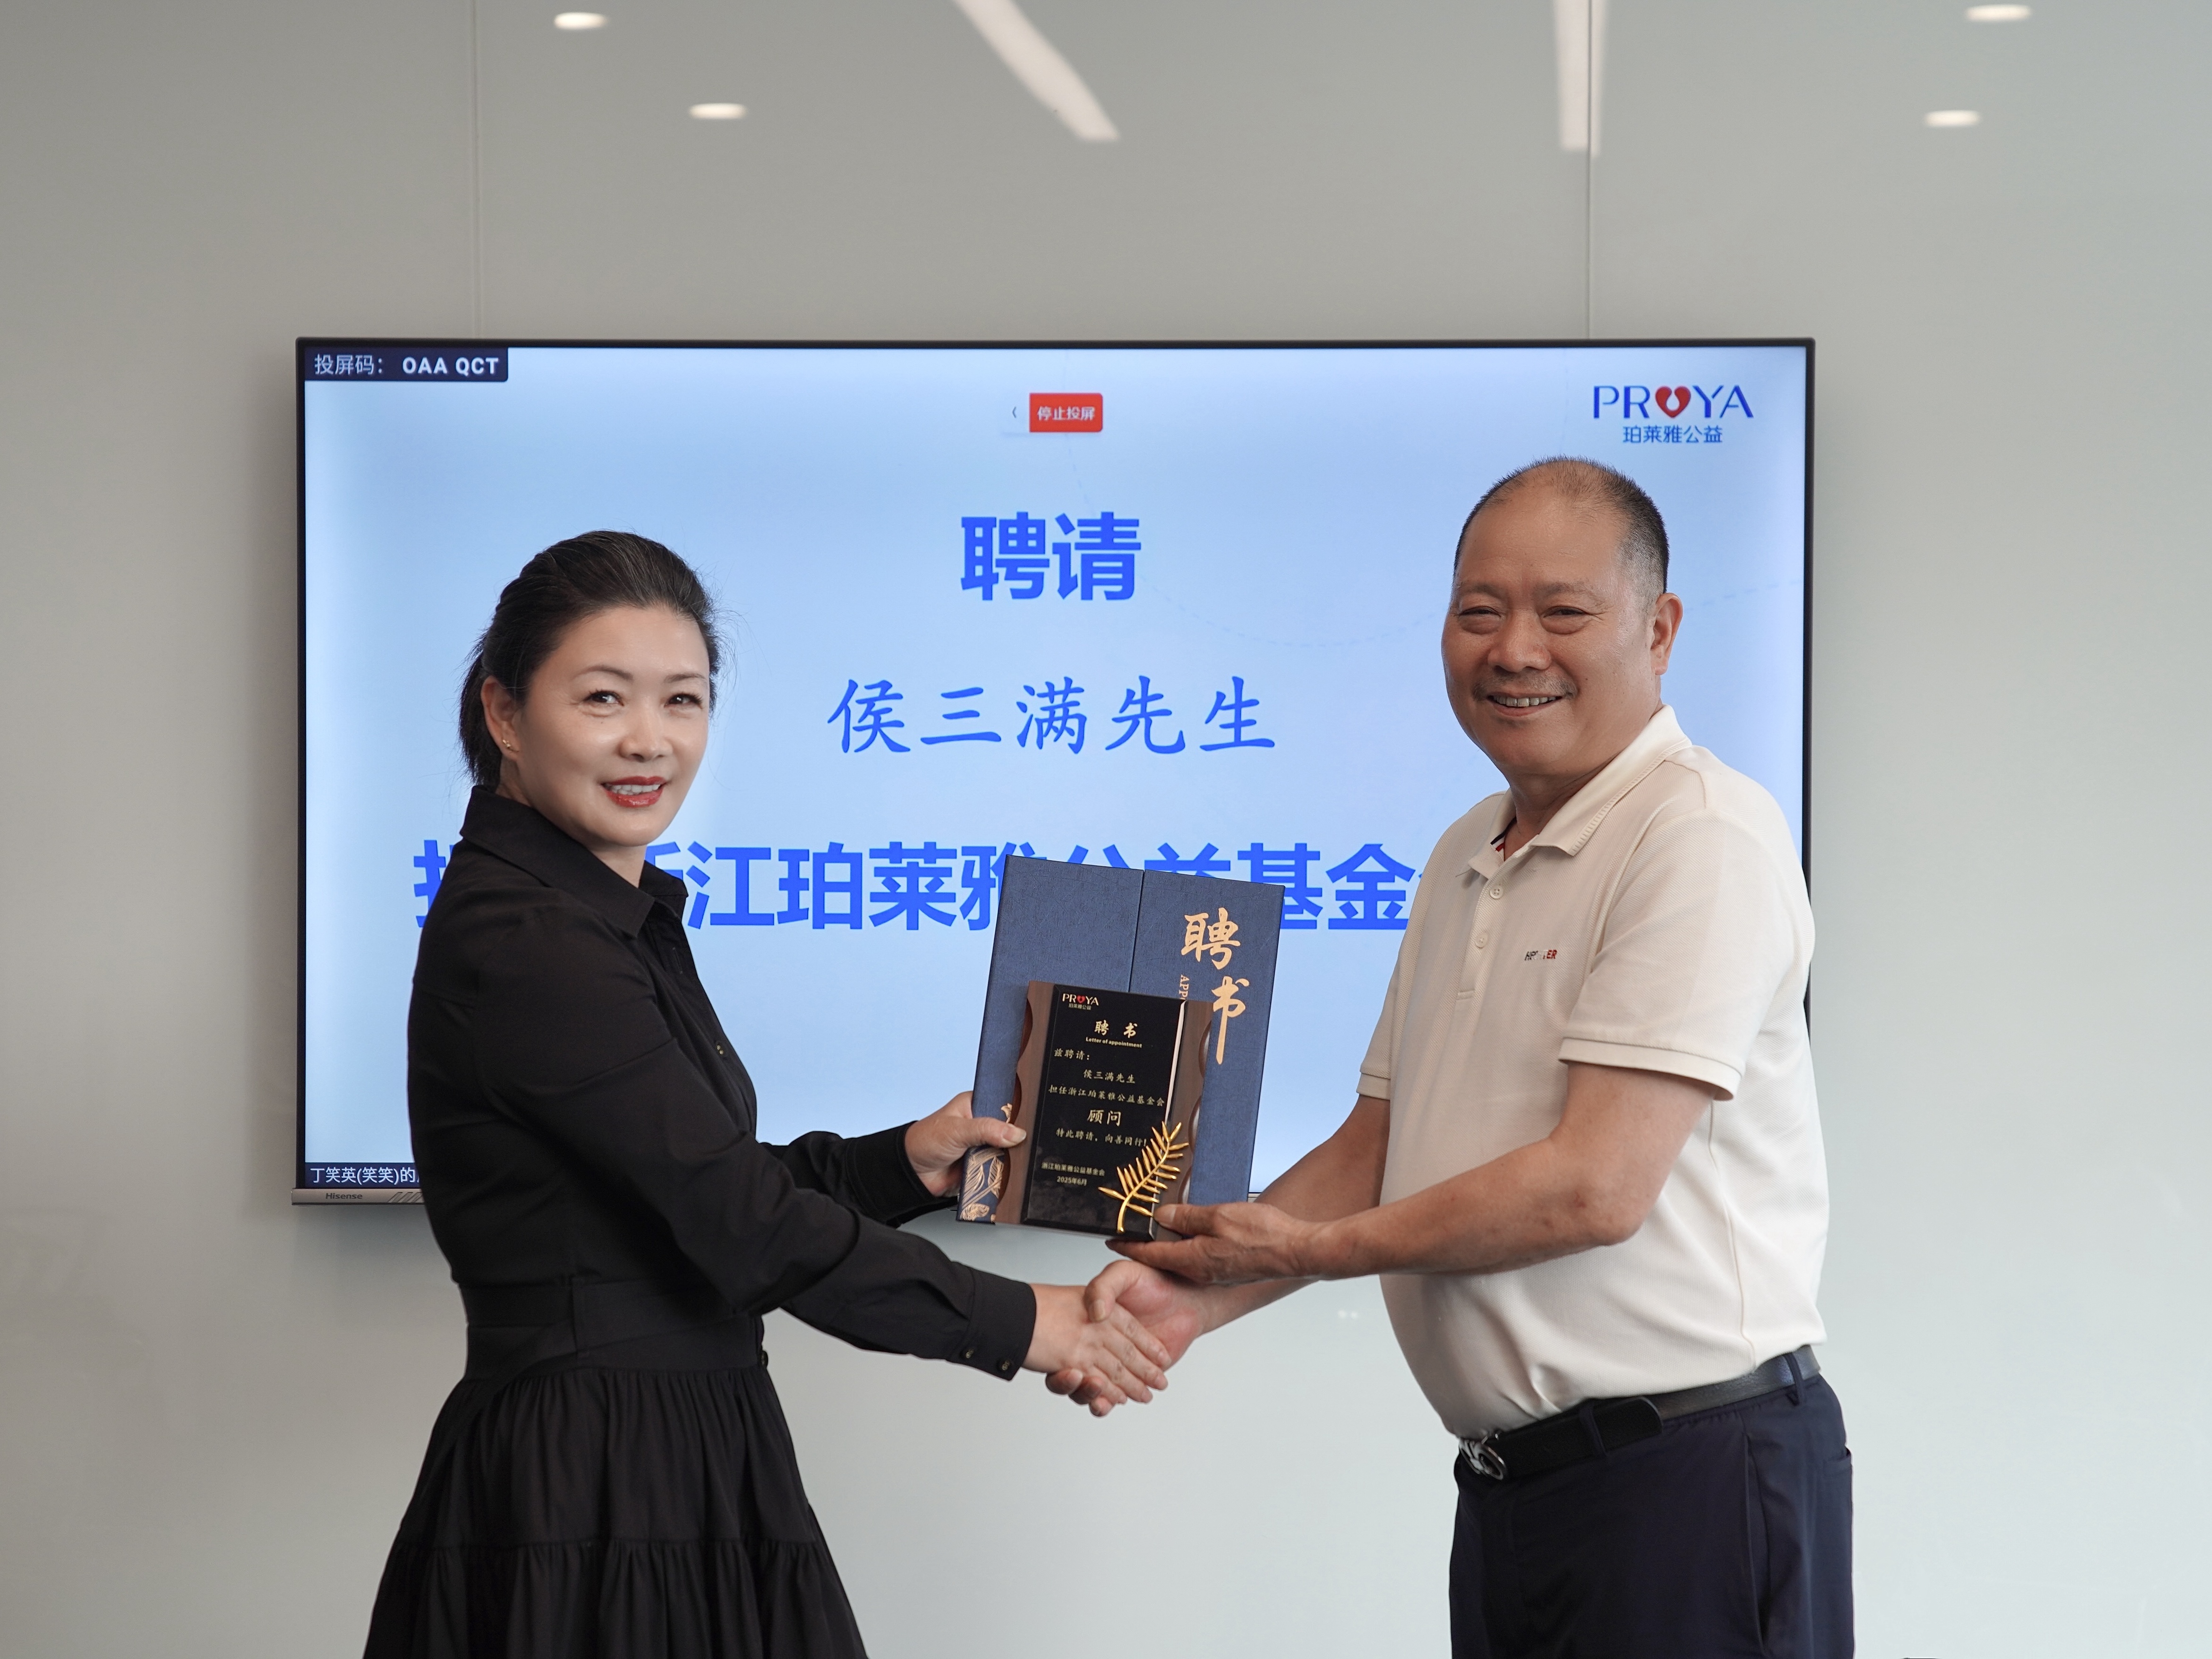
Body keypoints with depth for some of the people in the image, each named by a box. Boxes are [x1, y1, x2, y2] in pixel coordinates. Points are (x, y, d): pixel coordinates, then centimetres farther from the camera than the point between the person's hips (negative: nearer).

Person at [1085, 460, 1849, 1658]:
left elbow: (1595, 1187, -20)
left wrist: (1306, 1249, -8)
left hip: (1688, 1472, -8)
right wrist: (1195, 1293, 1)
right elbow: (1378, 1143, 19)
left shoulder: (1702, 838, -14)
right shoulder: (1465, 858, 16)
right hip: (1512, 1476, 8)